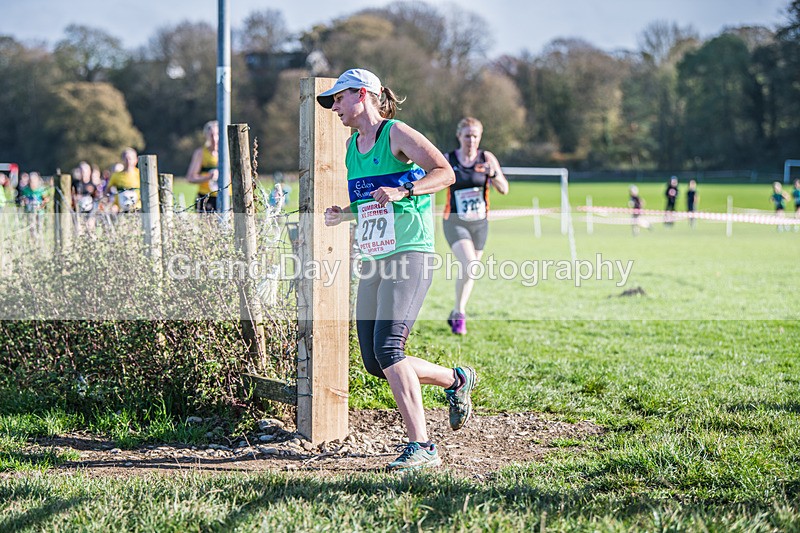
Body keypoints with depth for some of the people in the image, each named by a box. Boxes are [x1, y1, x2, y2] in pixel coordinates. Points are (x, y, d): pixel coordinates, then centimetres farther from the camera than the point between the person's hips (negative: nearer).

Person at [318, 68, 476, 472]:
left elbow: (445, 172, -13)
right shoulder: (352, 146, 19)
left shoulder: (397, 134, -4)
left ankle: (421, 447, -17)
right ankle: (455, 379, 28)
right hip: (372, 260, 8)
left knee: (387, 348, -21)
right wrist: (343, 215, 9)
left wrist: (402, 190, -27)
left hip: (410, 255, -8)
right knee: (374, 362, 4)